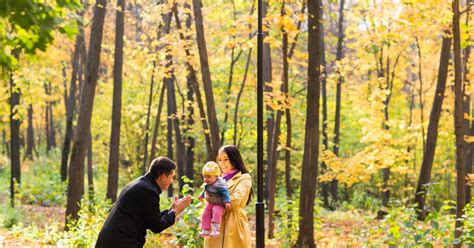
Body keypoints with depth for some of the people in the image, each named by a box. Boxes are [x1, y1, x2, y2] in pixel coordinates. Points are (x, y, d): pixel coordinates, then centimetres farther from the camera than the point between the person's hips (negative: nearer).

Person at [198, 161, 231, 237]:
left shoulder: (220, 184, -26)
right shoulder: (207, 184, 0)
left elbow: (225, 193, -29)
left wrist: (227, 202, -37)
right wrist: (202, 195, 39)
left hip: (218, 204, -8)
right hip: (209, 203, 8)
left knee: (216, 213, -27)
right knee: (205, 215, 2)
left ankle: (215, 230, -24)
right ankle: (205, 230, 10)